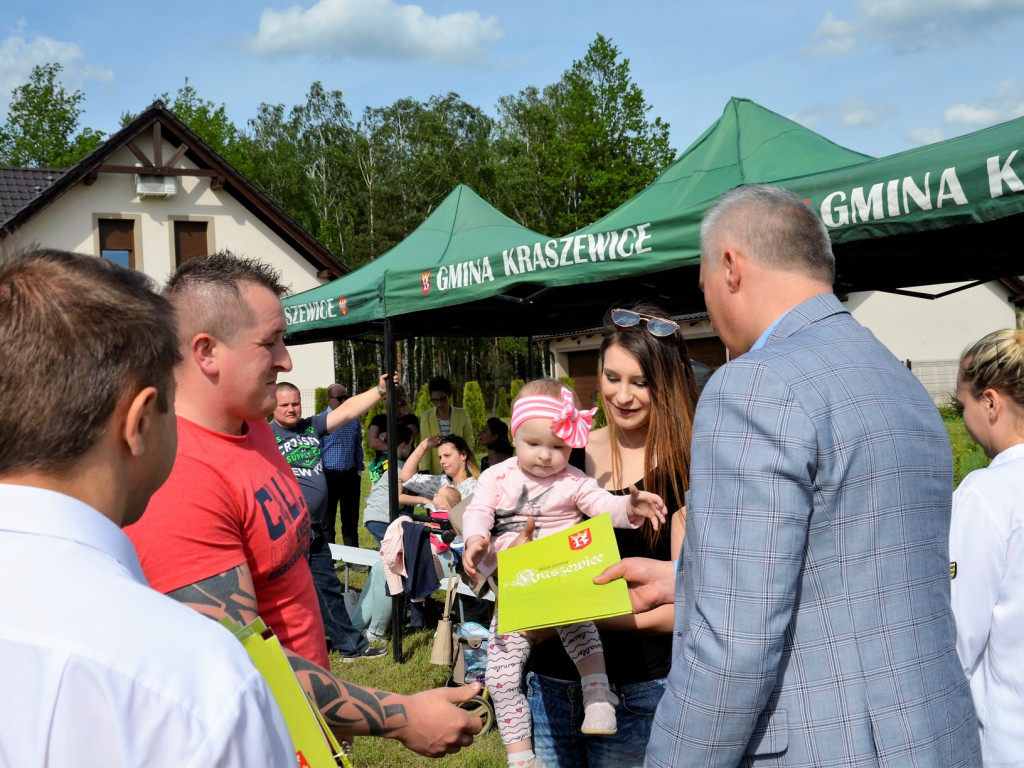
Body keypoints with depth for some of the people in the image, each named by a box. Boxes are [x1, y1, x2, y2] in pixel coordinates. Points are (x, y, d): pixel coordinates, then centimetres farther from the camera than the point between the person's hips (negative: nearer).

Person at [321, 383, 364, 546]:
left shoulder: (354, 420, 9)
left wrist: (359, 471, 13)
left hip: (350, 475, 4)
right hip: (329, 475, -4)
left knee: (351, 519, 11)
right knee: (327, 521, 5)